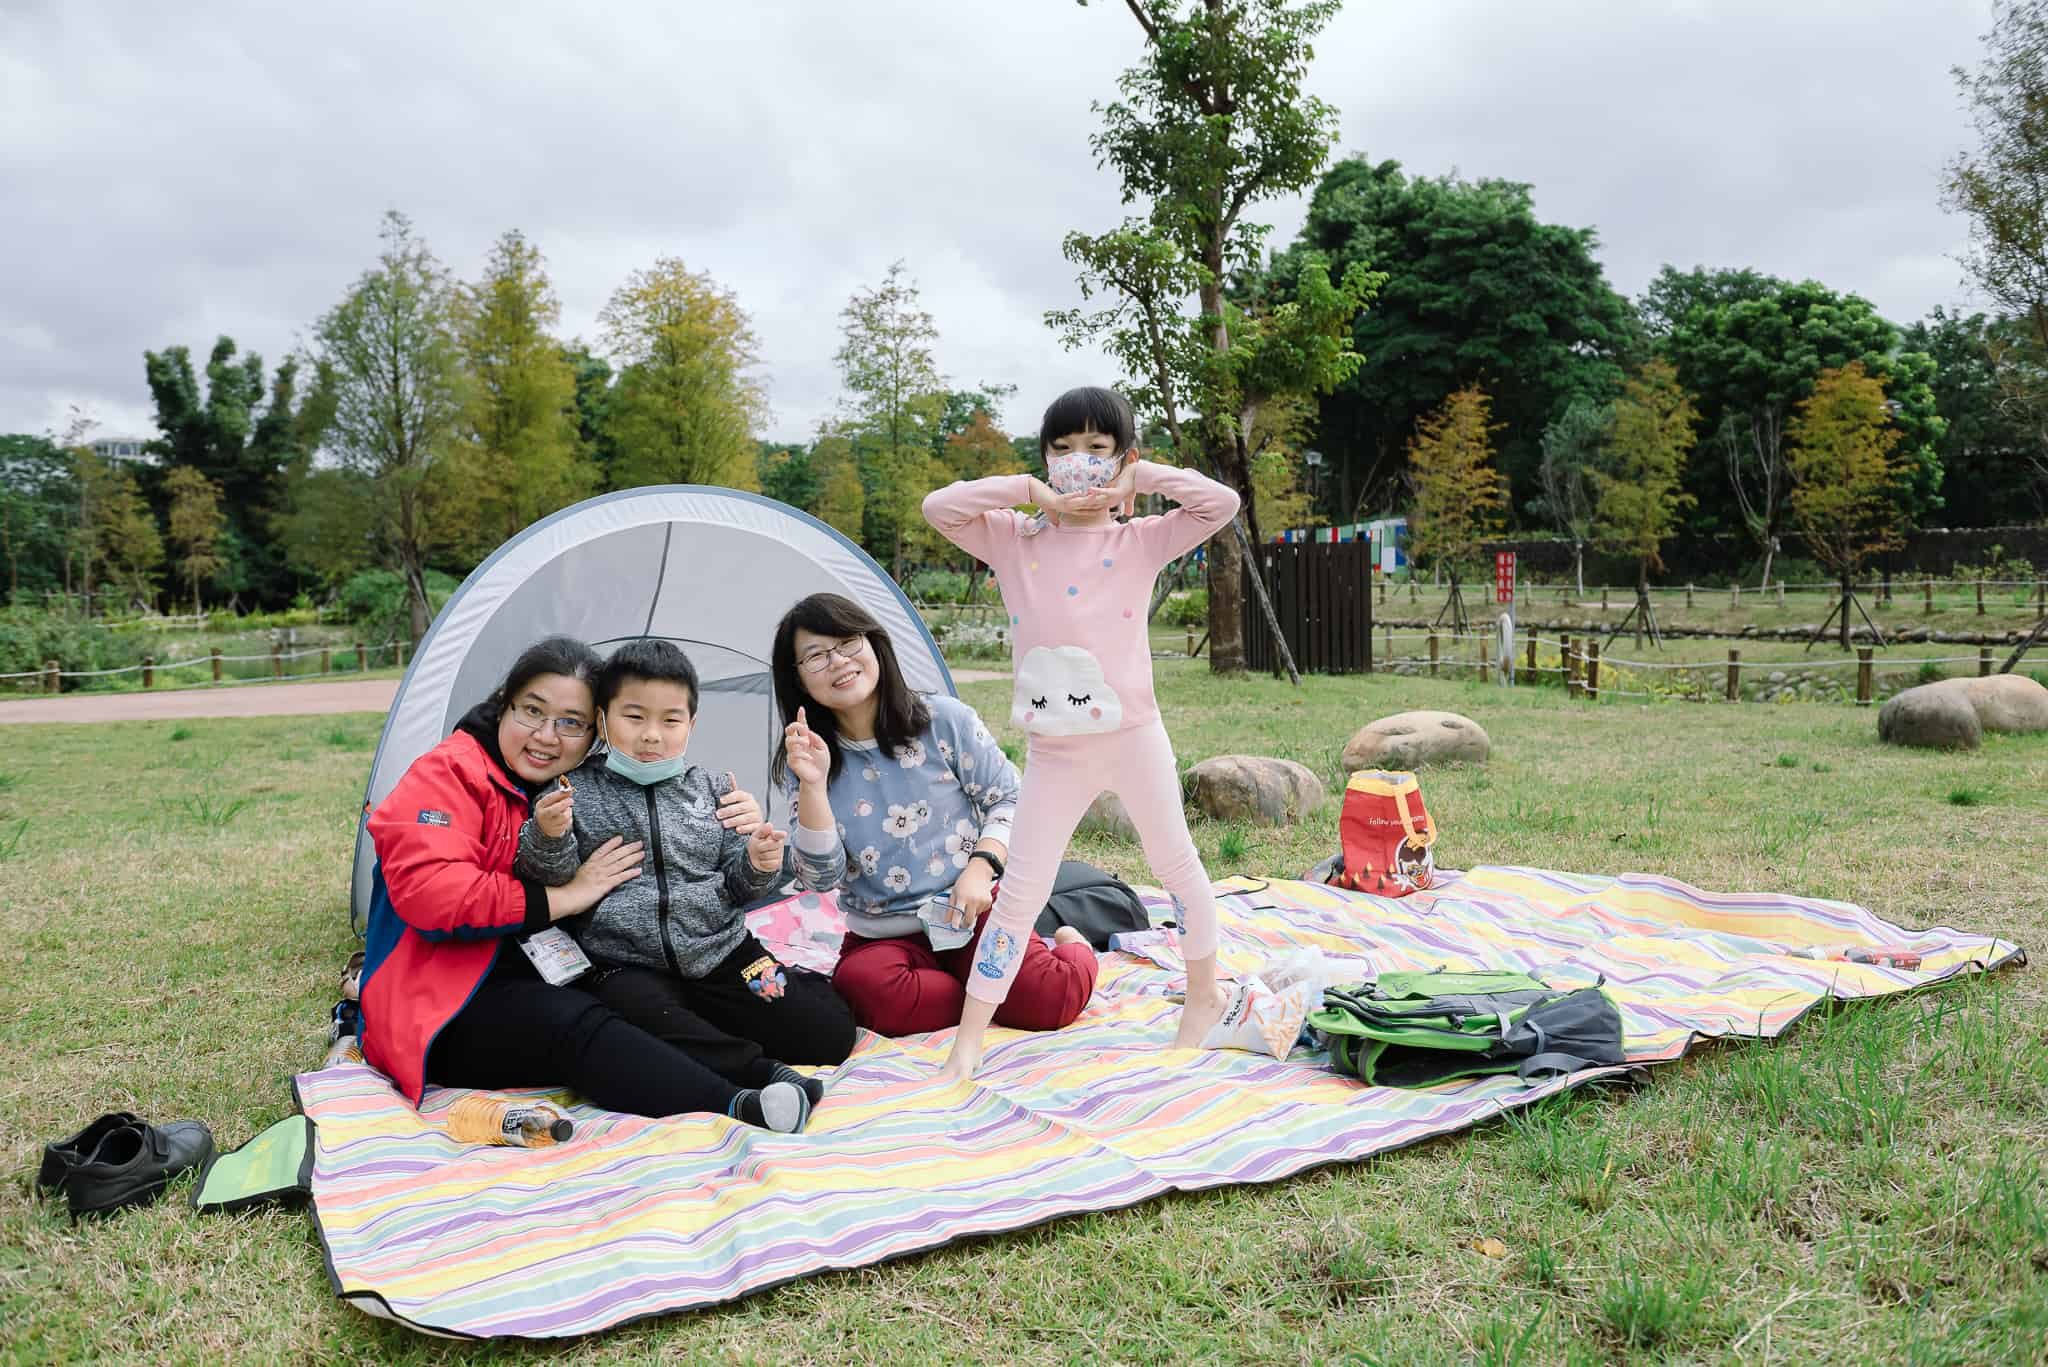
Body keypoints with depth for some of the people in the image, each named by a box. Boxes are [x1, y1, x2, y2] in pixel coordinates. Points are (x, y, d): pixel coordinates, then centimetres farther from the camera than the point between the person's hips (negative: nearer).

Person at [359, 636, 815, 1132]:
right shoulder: (449, 774, -8)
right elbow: (428, 892, -24)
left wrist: (738, 834, 0)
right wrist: (566, 897, -19)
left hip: (551, 978, 10)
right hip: (449, 1010, -10)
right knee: (575, 1025, -35)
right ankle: (736, 1105, -52)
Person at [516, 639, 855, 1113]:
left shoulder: (712, 788, 9)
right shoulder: (577, 790, 2)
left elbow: (735, 886, 11)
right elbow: (549, 878, -3)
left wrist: (758, 866, -11)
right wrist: (548, 837, -23)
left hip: (722, 954, 3)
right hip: (629, 969, -3)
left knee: (828, 1031, -9)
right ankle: (756, 1071, -31)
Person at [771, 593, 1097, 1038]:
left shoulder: (946, 721, -5)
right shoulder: (803, 762, -1)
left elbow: (1008, 799, 3)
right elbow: (820, 878, -9)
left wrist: (982, 867, -14)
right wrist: (812, 786, -21)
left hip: (971, 913, -1)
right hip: (882, 937, 2)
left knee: (1051, 999, -25)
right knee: (865, 992, -34)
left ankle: (1070, 947, 11)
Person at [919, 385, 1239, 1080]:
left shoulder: (1141, 541, -1)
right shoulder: (1014, 540, 1)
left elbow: (1223, 504, -10)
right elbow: (937, 506, -10)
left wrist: (1141, 476, -7)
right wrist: (1030, 490, -10)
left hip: (1132, 735, 0)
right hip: (1053, 751, 0)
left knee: (1175, 863, 17)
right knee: (1020, 890, 2)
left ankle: (1204, 991, 40)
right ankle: (968, 1038, 9)